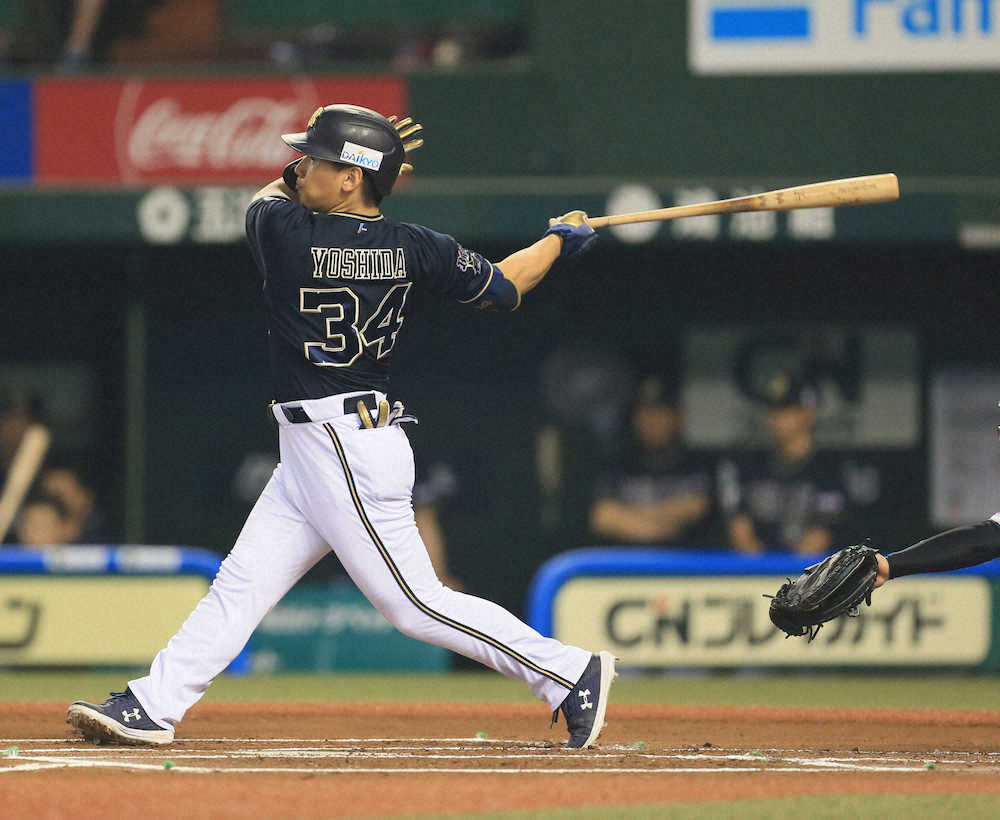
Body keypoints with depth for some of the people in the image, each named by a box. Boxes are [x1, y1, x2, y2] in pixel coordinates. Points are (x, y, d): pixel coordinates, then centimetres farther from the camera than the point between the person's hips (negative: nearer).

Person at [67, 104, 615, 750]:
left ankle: (570, 673, -3)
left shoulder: (285, 232, -15)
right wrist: (564, 238, 24)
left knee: (417, 604, -5)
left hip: (344, 452, -9)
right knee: (243, 581, 10)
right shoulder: (411, 248, 0)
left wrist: (367, 161, 15)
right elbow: (503, 287, 7)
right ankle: (153, 707, 11)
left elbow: (269, 198, 9)